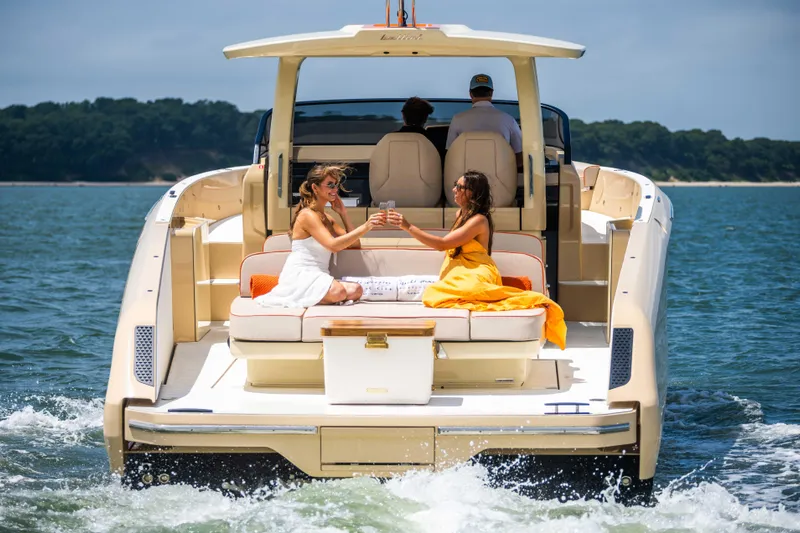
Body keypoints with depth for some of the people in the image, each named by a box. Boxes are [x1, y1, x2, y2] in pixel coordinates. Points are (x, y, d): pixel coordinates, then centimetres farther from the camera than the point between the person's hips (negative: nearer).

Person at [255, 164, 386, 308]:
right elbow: (333, 245, -20)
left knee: (355, 290, -24)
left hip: (318, 277, 8)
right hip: (299, 275, -8)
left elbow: (355, 244, 17)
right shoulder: (308, 215, -6)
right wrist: (366, 227, -23)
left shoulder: (327, 218, 21)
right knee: (338, 292, -37)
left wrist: (343, 214, 11)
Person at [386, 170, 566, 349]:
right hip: (461, 273, 9)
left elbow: (442, 244, -18)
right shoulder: (460, 213, 17)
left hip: (475, 275, -9)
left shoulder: (478, 220, -12)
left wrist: (408, 227, -17)